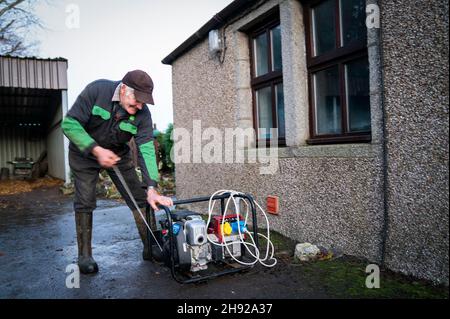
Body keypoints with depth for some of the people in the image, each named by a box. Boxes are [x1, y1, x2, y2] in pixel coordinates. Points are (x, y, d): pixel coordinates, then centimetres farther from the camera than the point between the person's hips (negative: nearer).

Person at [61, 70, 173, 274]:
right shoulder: (96, 90, -27)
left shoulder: (142, 113, -21)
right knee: (84, 203, -3)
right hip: (85, 151, -2)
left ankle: (150, 247, 9)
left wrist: (151, 188, -39)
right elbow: (70, 123, -24)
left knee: (139, 198, -3)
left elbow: (146, 148, -29)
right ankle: (85, 255, 12)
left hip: (118, 154, 2)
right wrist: (96, 150, -34)